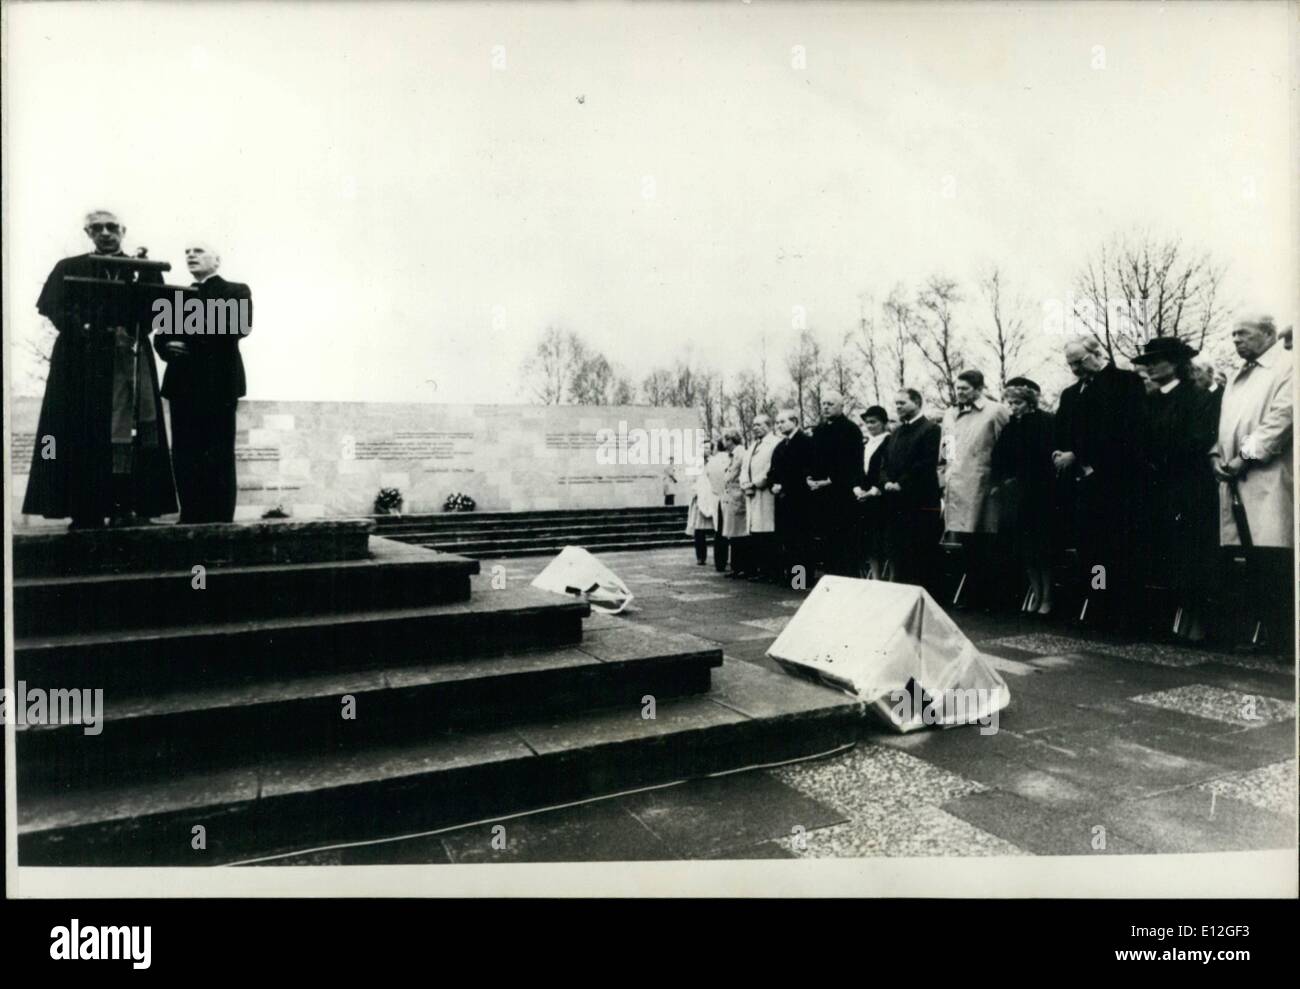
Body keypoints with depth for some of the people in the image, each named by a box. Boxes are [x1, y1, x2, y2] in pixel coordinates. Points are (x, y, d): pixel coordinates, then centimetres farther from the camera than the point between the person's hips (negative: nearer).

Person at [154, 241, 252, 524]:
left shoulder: (236, 291, 7)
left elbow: (240, 326, -11)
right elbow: (160, 334, 17)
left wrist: (191, 335, -17)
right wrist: (168, 346, -7)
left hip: (218, 383, -5)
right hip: (183, 384, 5)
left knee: (218, 457, -6)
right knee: (184, 457, 2)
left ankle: (219, 522, -4)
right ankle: (191, 519, 7)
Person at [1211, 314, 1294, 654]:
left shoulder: (1287, 367, -1)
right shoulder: (1236, 379, 25)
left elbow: (1281, 417, -12)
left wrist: (1245, 457, -15)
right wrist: (1217, 455, 6)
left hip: (1268, 481, -7)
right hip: (1237, 483, 7)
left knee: (1274, 563, -8)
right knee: (1254, 566, 8)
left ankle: (1283, 639, -2)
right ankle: (1266, 632, 14)